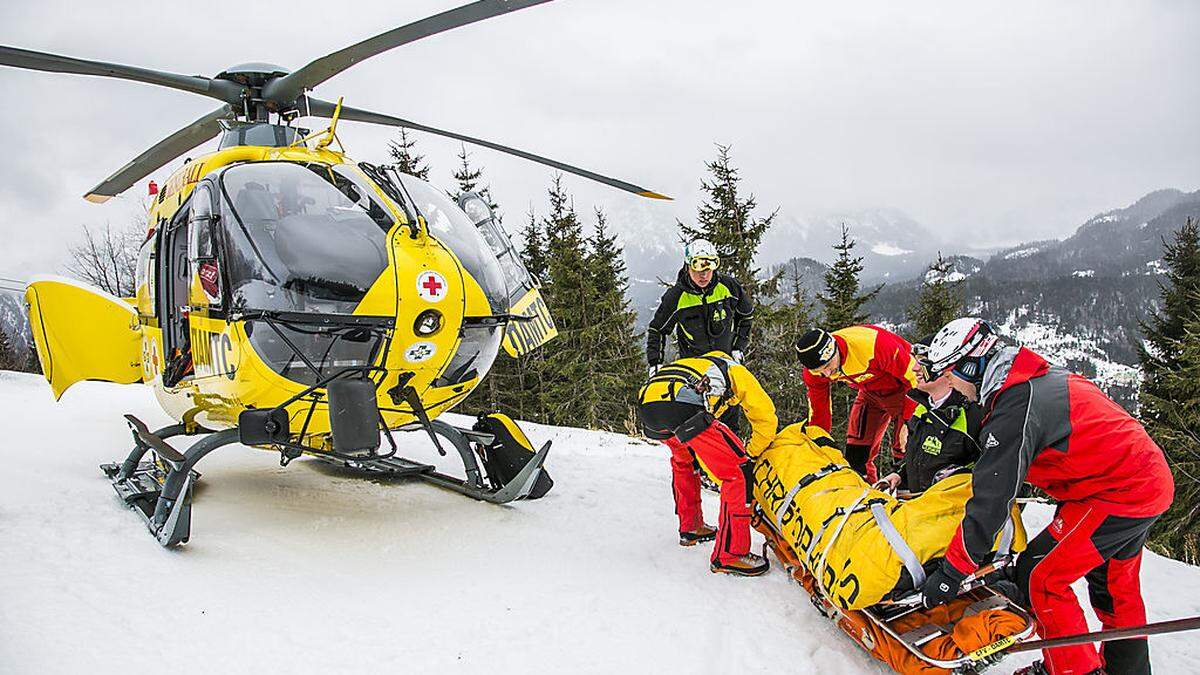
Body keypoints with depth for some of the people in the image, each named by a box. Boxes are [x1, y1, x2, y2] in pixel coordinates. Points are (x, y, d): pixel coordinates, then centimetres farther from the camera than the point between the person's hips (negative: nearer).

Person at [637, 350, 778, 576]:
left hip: (646, 405, 7)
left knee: (683, 460, 36)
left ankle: (690, 528, 43)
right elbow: (767, 420, 26)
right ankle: (729, 555, 4)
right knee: (739, 471, 3)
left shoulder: (694, 364, 44)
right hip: (684, 408, -7)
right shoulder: (737, 371, 30)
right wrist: (749, 456, 37)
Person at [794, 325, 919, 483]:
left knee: (904, 451, -11)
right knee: (855, 452, 0)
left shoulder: (872, 345, -39)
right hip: (870, 392, 5)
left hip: (901, 387, -5)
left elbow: (914, 377, -27)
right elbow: (818, 413, -6)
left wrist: (908, 421, -25)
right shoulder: (813, 371, -20)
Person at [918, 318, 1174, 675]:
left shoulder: (1016, 407, -23)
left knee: (1038, 577, -5)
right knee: (1115, 584, 26)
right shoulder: (1042, 377, 7)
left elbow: (992, 499, -24)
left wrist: (951, 571, -19)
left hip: (1119, 494, -10)